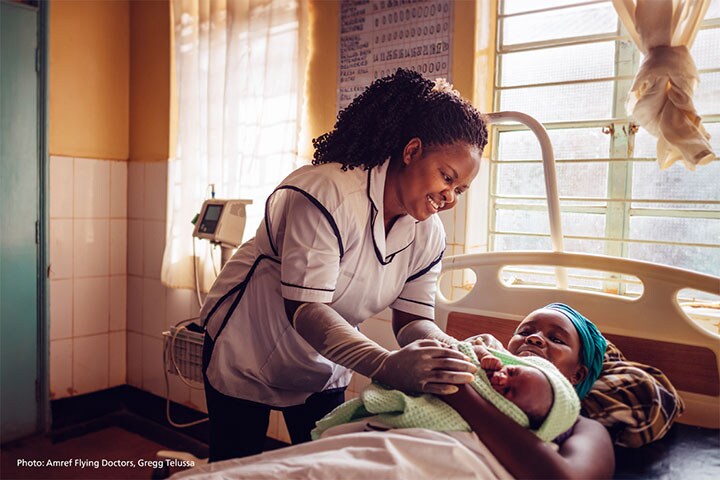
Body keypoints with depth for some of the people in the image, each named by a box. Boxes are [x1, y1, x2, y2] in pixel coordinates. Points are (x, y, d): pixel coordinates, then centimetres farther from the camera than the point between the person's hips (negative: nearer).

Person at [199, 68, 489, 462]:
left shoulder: (428, 234, -9)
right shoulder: (327, 193, -31)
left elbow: (412, 319, -11)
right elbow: (304, 309, -37)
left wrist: (455, 353, -33)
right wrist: (386, 366, -50)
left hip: (322, 369, 6)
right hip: (246, 353, -5)